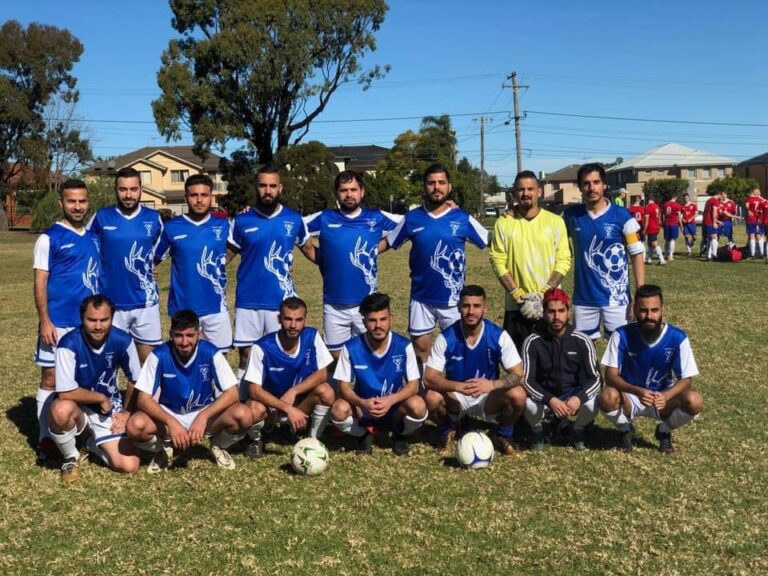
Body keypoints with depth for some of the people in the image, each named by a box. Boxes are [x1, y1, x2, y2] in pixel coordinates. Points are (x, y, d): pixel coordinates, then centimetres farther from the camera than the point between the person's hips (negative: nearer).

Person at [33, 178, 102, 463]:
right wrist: (45, 321, -15)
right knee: (51, 379, 2)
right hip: (59, 323, -5)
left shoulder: (94, 236, 11)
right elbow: (40, 282, -8)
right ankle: (45, 439, 10)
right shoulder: (50, 237, -6)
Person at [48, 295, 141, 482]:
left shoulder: (122, 340, -15)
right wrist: (101, 398, -17)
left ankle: (95, 445, 21)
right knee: (61, 410, -40)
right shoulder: (69, 344, -26)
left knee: (129, 465, -14)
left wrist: (127, 412, 1)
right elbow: (65, 393, -28)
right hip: (78, 409, -2)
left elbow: (136, 380, 2)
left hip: (110, 410, 2)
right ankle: (71, 457, -7)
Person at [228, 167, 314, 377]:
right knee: (246, 355, 8)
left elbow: (309, 250, 13)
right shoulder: (242, 220, 0)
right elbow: (227, 253, 7)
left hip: (281, 301, 0)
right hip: (248, 300, 0)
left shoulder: (294, 219, 1)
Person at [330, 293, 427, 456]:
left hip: (395, 407, 0)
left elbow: (413, 385, -14)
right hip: (363, 407, 0)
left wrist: (390, 400, -34)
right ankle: (365, 433, 4)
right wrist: (362, 403, -34)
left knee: (418, 406, -33)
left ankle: (401, 435, 5)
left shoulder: (404, 346, -16)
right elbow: (344, 387, -13)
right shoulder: (351, 347, -15)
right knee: (338, 410, -32)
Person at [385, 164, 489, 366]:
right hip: (421, 298, 1)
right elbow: (387, 243, 8)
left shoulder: (463, 218, -4)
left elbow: (491, 243, 4)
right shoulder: (412, 218, 0)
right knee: (420, 348, 10)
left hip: (452, 299, -1)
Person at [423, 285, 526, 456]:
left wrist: (492, 384, -36)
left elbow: (517, 374, -16)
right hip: (455, 398, 0)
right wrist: (459, 386, -36)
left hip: (489, 397, 0)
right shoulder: (446, 338, -16)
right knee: (432, 398, -31)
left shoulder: (499, 336, -15)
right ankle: (448, 431, 5)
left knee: (518, 395, -28)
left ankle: (502, 435, 4)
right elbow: (429, 378, -18)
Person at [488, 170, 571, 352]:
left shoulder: (556, 222, 3)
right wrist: (518, 294, -10)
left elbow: (564, 261, 0)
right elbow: (498, 262, -1)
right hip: (515, 306, 0)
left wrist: (544, 293, -11)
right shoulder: (503, 223, 2)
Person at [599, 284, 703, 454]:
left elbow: (685, 379, -13)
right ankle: (626, 430, 3)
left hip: (663, 397, 1)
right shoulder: (622, 335, -18)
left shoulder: (677, 337, -16)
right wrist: (638, 391, -39)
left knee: (694, 401, -28)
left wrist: (666, 396, -35)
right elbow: (611, 375, -20)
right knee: (607, 397, -34)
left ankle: (664, 431, 6)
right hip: (630, 396, -1)